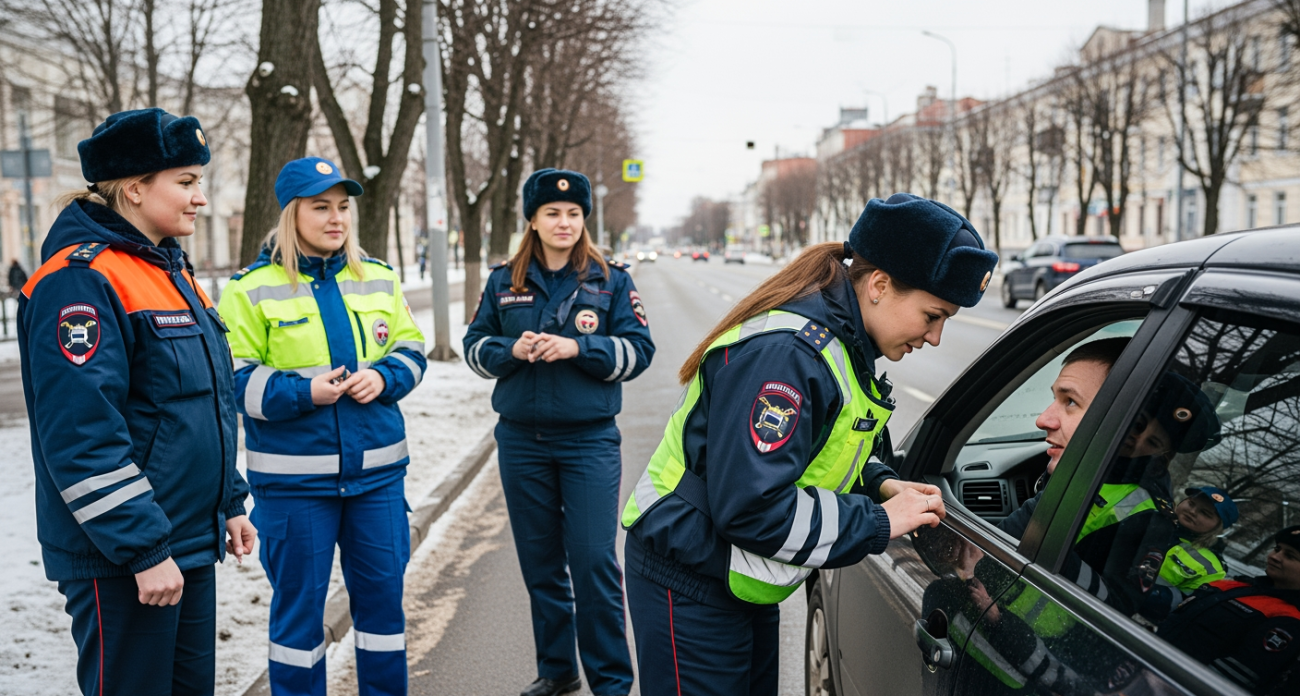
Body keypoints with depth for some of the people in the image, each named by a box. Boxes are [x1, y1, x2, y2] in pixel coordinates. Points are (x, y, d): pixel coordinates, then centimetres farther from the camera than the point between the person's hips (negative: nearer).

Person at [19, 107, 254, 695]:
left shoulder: (171, 271, 13)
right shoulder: (79, 279, -16)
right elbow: (82, 435, -23)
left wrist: (229, 502, 19)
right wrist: (144, 549, -22)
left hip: (193, 544, 9)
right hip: (119, 559, -9)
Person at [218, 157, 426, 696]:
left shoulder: (379, 278, 8)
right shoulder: (253, 289, -4)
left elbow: (410, 350, 12)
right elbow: (234, 379, -7)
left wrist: (382, 378, -9)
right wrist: (304, 393, -19)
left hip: (378, 468, 4)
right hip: (293, 476, -3)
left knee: (382, 592, 13)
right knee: (298, 601, 8)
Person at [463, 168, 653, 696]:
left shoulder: (611, 280, 0)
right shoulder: (504, 282, 6)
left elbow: (638, 351, -5)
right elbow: (475, 346, 10)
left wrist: (577, 347, -18)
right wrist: (512, 350, -11)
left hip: (589, 440, -3)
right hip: (521, 440, 3)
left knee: (594, 562, -6)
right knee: (541, 563, 13)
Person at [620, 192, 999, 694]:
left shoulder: (843, 343, 4)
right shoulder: (785, 353, -28)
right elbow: (751, 507, -31)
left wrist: (882, 485, -1)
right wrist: (878, 524, -21)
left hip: (743, 582, 10)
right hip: (689, 583, -10)